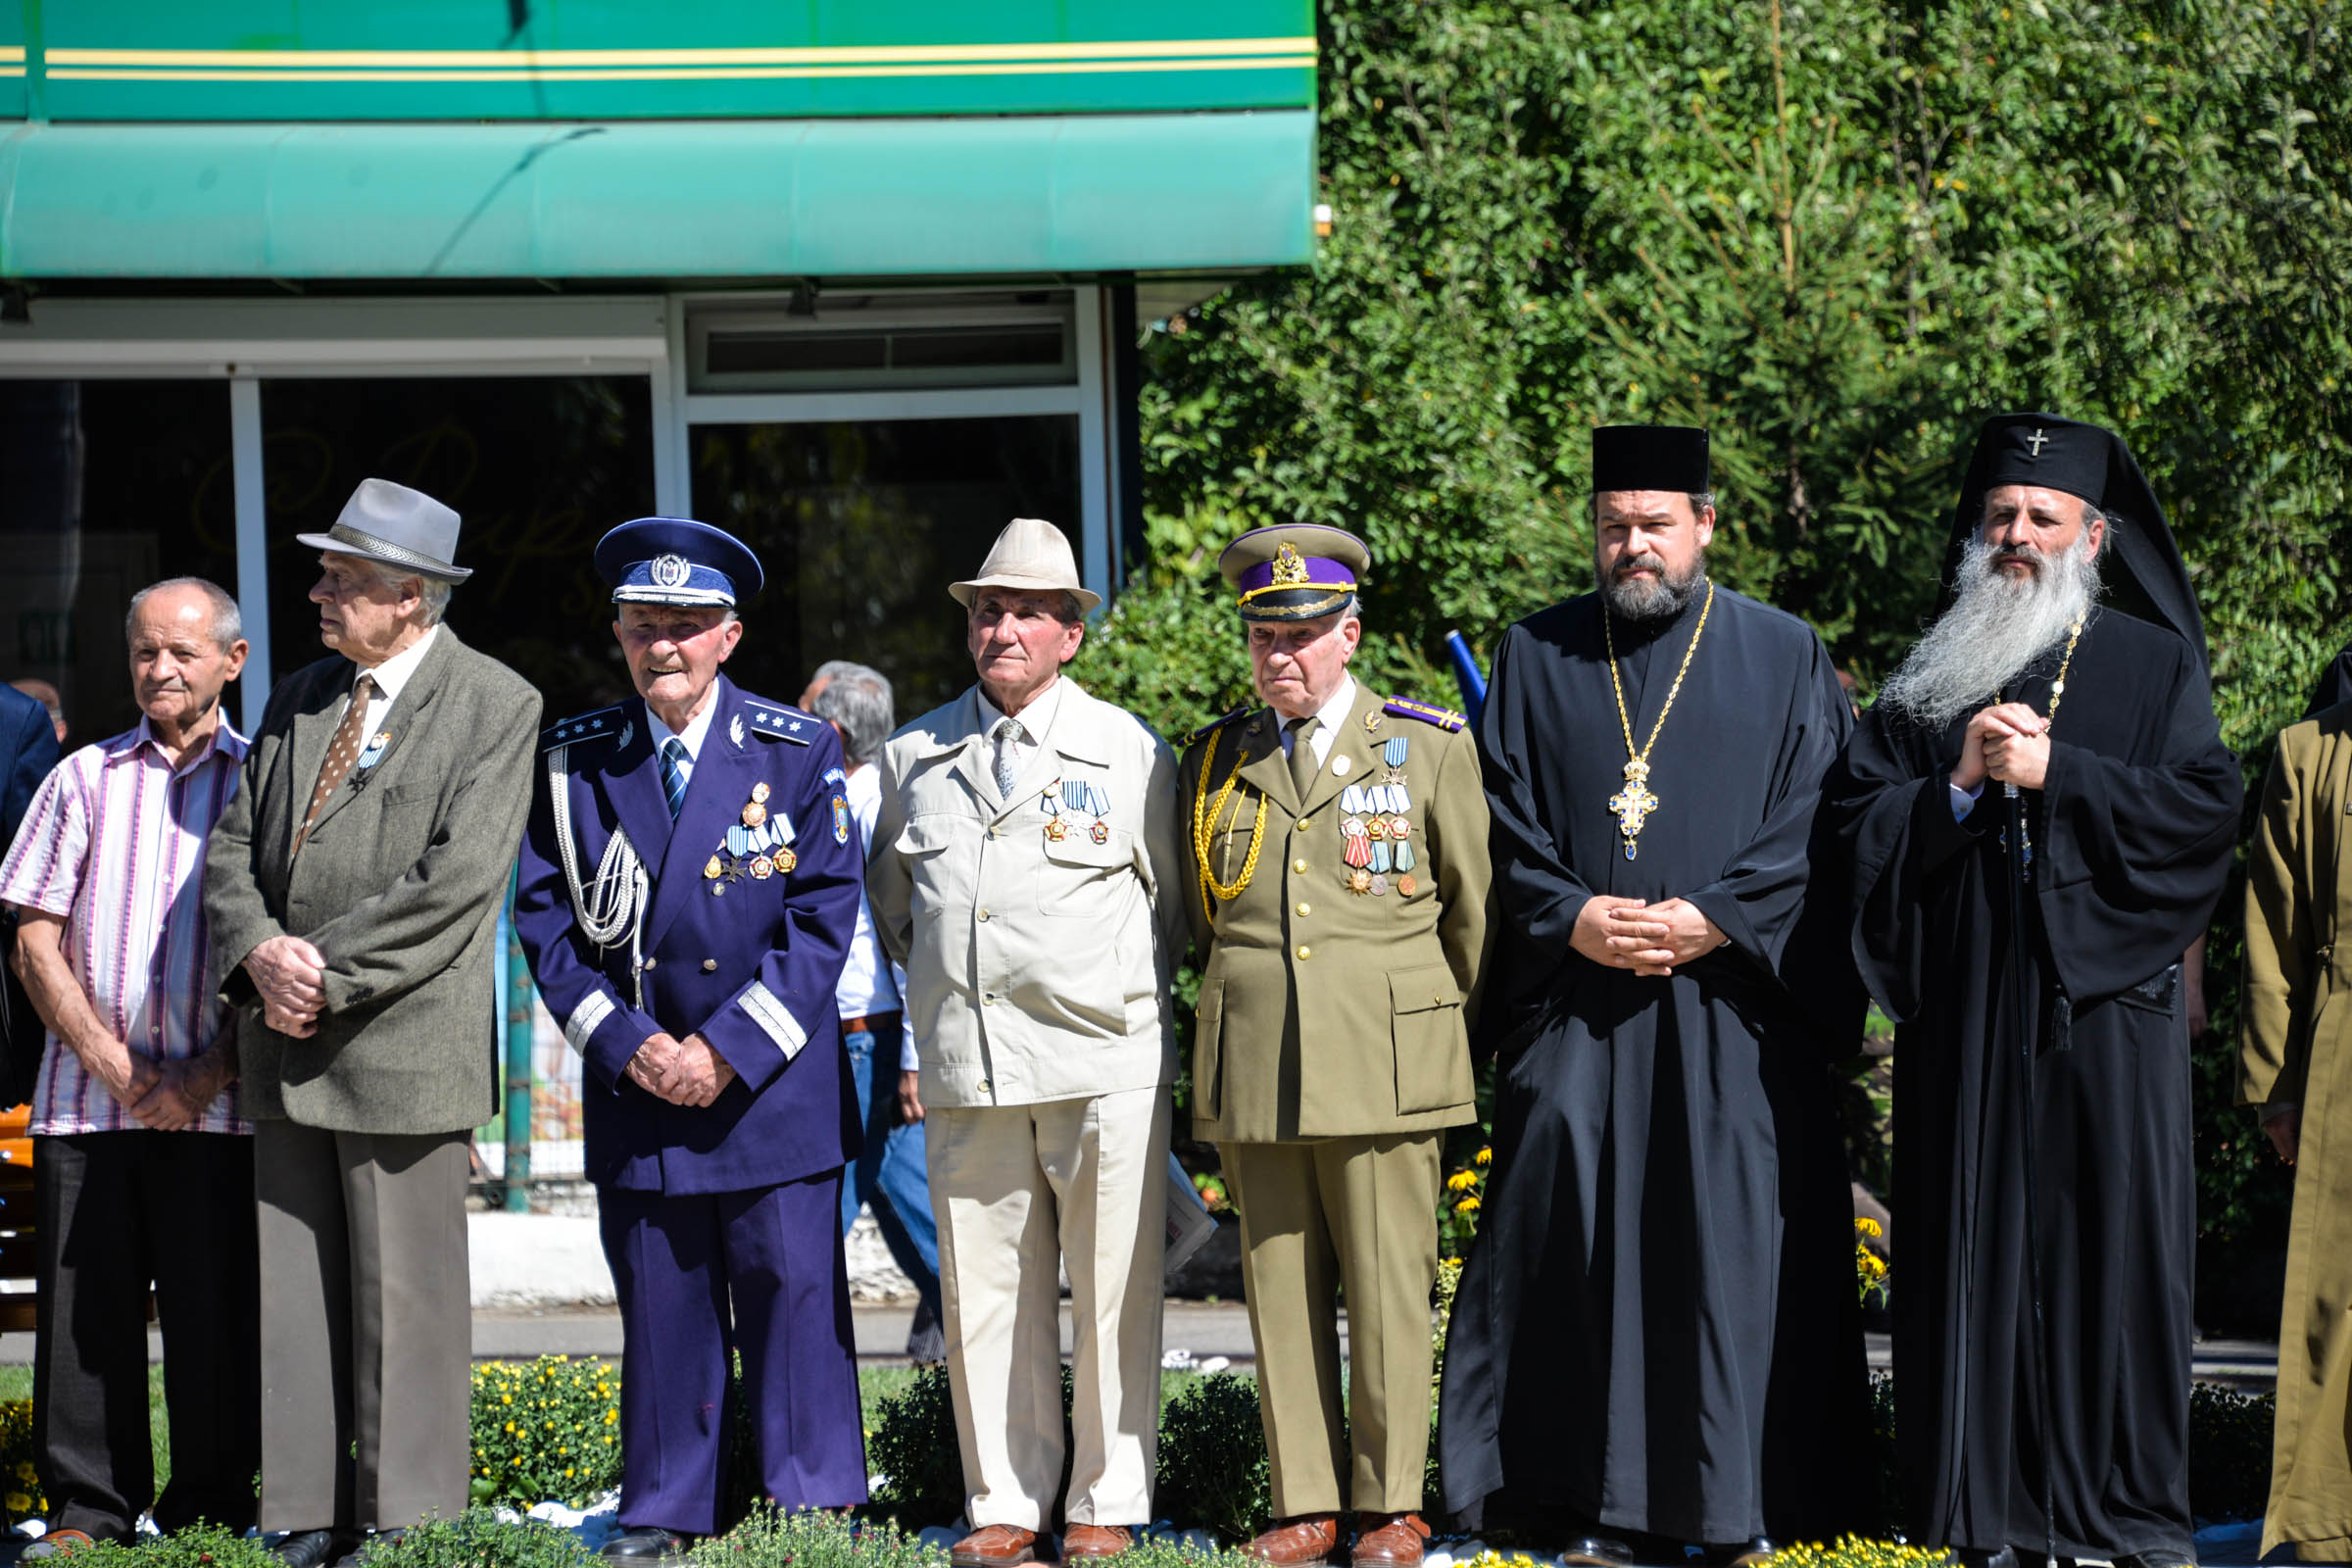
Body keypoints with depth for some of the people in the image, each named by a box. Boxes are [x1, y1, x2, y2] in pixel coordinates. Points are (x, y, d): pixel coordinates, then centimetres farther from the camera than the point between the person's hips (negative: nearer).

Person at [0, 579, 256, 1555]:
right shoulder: (85, 779, 12)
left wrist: (207, 1075, -9)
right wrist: (111, 1062, -5)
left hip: (218, 1105, -2)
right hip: (87, 1099, 2)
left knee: (215, 1320, -1)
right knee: (84, 1312, 1)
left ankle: (210, 1517, 8)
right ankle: (87, 1510, 9)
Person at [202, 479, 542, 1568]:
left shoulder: (495, 707, -4)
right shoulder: (297, 702, 16)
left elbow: (457, 882, -13)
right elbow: (232, 849, 14)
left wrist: (326, 971, -15)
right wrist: (261, 951, -7)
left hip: (403, 1048, -6)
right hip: (286, 1045, 6)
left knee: (403, 1296, -2)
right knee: (294, 1292, 6)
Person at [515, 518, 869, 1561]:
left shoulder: (797, 752, 0)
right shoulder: (574, 762, 6)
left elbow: (823, 917, -4)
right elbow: (547, 917, 4)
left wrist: (730, 1051, -12)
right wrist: (627, 1043, -9)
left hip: (774, 1083, -2)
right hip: (636, 1087, 2)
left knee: (794, 1299, -1)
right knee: (660, 1309, 6)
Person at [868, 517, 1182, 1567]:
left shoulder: (1129, 753, 4)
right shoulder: (914, 758, 12)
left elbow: (1175, 902, 13)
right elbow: (891, 900, 25)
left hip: (1103, 1065, -3)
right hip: (967, 1075, 3)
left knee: (1112, 1295, -2)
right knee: (985, 1294, 4)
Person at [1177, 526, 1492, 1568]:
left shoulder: (1429, 750, 4)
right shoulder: (1214, 763, 13)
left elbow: (1474, 911, 11)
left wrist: (1449, 1027, 15)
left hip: (1386, 1073, -3)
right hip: (1253, 1079, 3)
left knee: (1388, 1294, -2)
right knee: (1280, 1292, 3)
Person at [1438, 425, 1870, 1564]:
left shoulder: (1783, 657, 8)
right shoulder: (1535, 658, 13)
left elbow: (1820, 824, 1)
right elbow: (1499, 824, 9)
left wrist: (1713, 919, -11)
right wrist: (1571, 917, -8)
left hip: (1735, 1011, -2)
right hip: (1574, 1011, 2)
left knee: (1736, 1253, -4)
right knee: (1584, 1249, -1)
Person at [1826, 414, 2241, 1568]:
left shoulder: (2151, 663, 8)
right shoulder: (1930, 676, 15)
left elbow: (2205, 807, -5)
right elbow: (1857, 817, 8)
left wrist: (2055, 772, -10)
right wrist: (1958, 786, -8)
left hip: (2103, 998, -2)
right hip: (1964, 1012, 2)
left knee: (2111, 1244, -4)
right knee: (1976, 1246, 0)